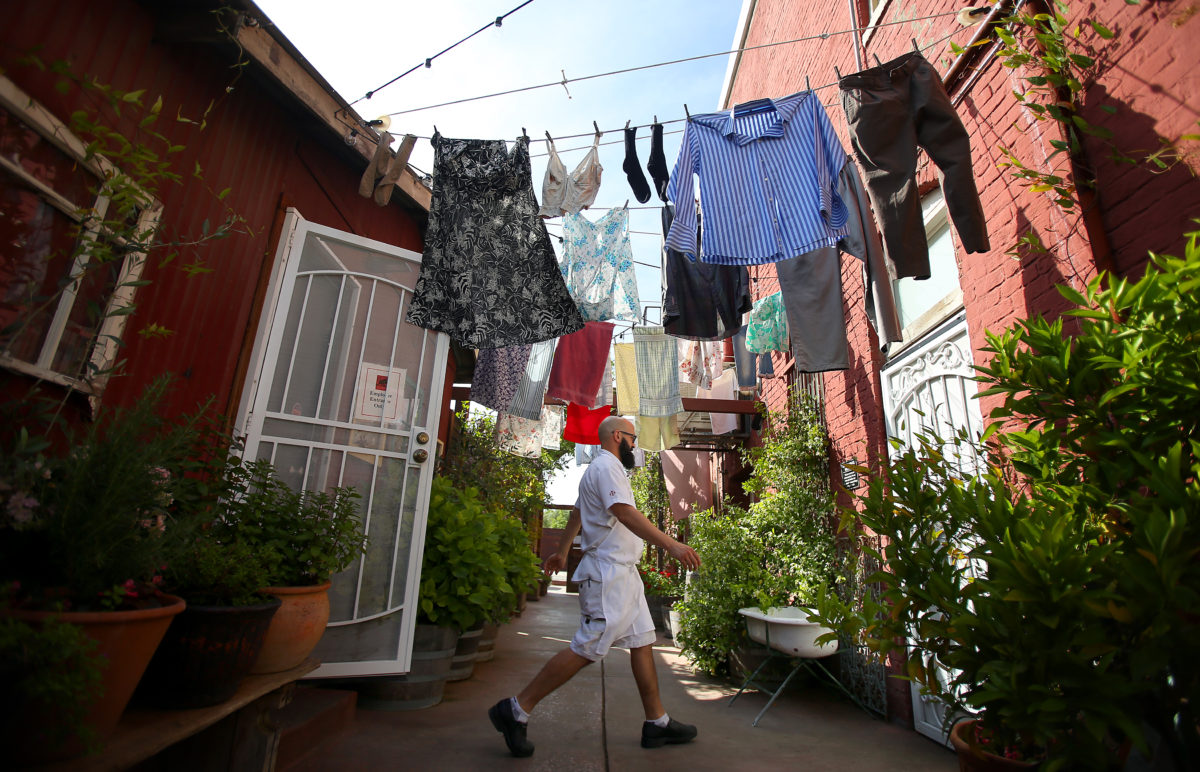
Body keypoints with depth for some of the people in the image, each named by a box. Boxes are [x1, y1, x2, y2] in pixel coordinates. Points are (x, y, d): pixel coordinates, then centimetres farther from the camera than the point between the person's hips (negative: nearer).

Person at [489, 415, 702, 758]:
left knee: (643, 642, 11)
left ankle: (657, 723, 19)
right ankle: (516, 710, 2)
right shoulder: (606, 466, -13)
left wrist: (562, 552, 37)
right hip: (608, 572, -11)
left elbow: (576, 512, 28)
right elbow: (625, 513, -26)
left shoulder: (603, 469, 21)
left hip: (623, 573, 11)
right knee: (588, 649, -8)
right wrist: (671, 545, -31)